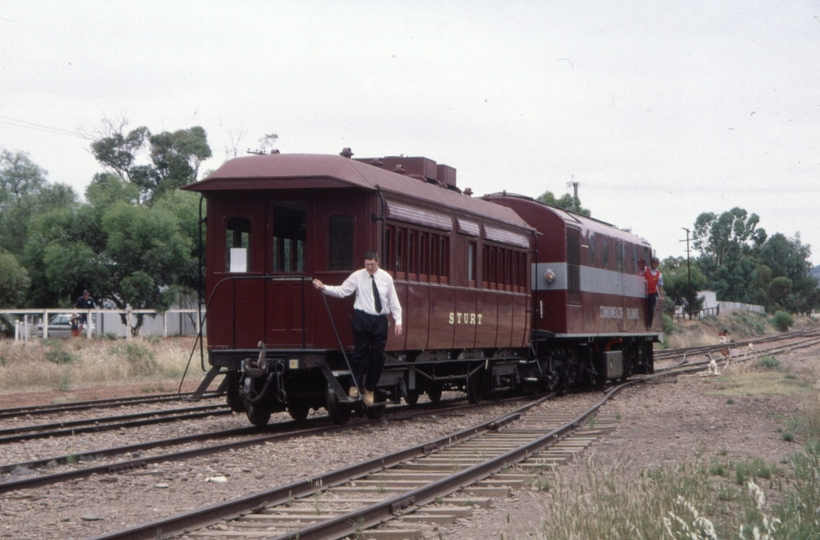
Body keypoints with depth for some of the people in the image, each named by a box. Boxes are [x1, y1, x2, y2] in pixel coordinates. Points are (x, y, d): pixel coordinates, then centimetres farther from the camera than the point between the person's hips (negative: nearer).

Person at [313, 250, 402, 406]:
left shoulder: (386, 278, 5)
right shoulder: (357, 276, -1)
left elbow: (393, 301, 8)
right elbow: (342, 291, -6)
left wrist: (398, 321, 4)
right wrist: (323, 288, -20)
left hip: (380, 320, 2)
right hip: (362, 318, -2)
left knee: (378, 355, 6)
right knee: (360, 352, -5)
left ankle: (370, 389, 19)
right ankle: (355, 385, 8)